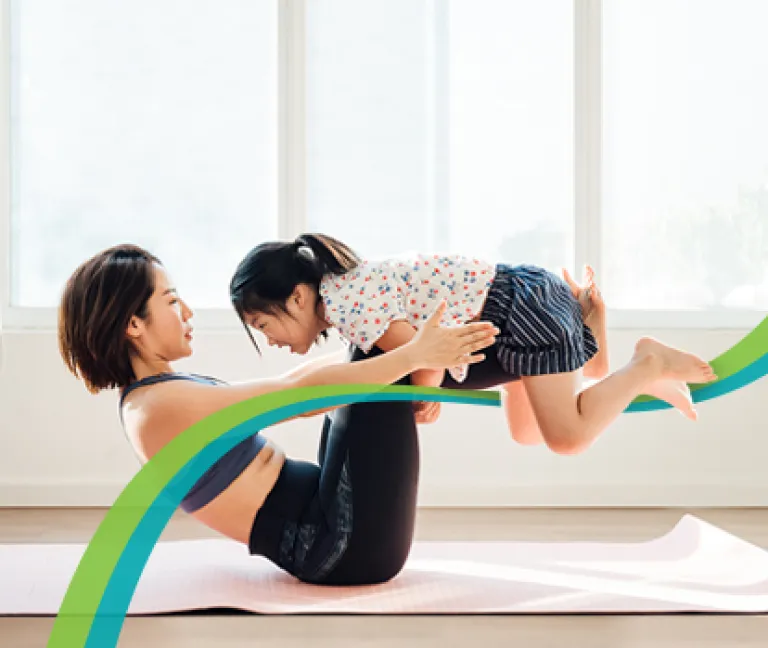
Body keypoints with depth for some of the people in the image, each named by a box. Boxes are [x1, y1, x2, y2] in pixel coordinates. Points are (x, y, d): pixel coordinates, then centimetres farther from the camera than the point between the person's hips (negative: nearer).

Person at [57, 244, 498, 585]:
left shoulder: (160, 391, 12)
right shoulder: (159, 405, -19)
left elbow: (290, 386, 15)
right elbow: (302, 390, -21)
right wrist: (413, 355, -19)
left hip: (328, 532, 10)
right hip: (347, 543, -10)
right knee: (390, 355, -7)